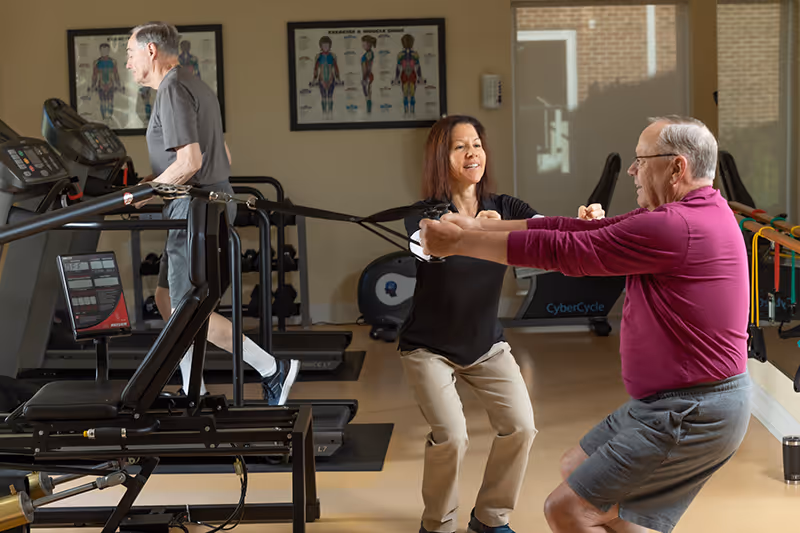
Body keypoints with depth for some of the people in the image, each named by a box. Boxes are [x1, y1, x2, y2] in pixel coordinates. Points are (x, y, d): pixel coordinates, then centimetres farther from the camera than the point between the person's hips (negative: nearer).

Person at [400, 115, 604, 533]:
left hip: (486, 345, 4)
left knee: (520, 427, -9)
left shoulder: (505, 208, -6)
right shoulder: (424, 214, -17)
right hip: (429, 348, -4)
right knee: (450, 436, -17)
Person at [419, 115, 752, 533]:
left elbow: (563, 251, -18)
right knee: (575, 468, 22)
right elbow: (580, 231, 8)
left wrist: (459, 242, -9)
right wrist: (478, 227, 5)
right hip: (672, 401, 10)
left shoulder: (673, 227, -23)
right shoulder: (693, 212, 10)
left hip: (690, 416, -10)